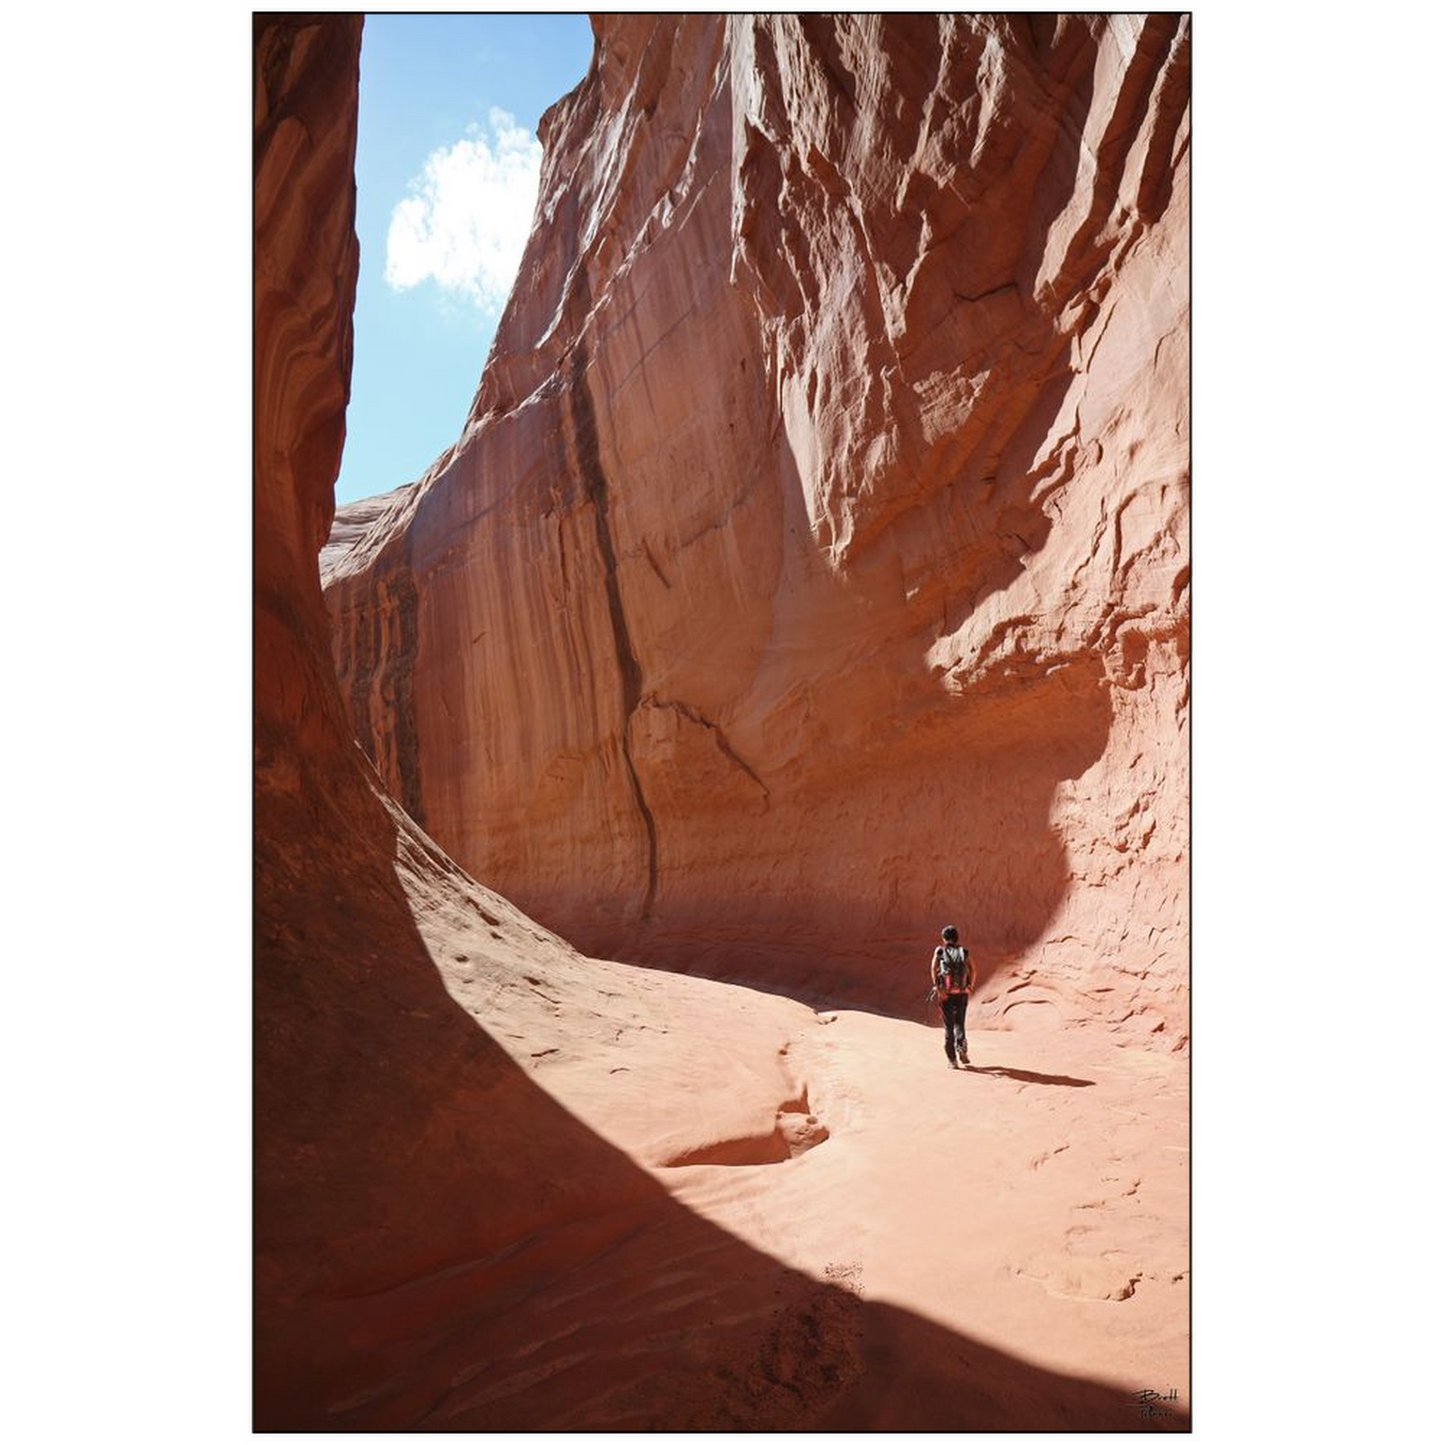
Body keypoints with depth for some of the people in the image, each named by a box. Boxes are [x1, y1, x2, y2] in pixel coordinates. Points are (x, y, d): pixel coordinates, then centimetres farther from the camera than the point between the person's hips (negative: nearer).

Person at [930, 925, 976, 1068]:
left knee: (948, 1026, 7)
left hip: (945, 993, -1)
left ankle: (952, 1060, 5)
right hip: (962, 993, 1)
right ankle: (961, 1046, -9)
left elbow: (934, 969, -9)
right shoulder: (964, 952, 10)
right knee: (959, 1023, 17)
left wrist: (936, 987, -12)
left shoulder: (939, 951, 6)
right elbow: (972, 969, -5)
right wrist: (970, 986, 0)